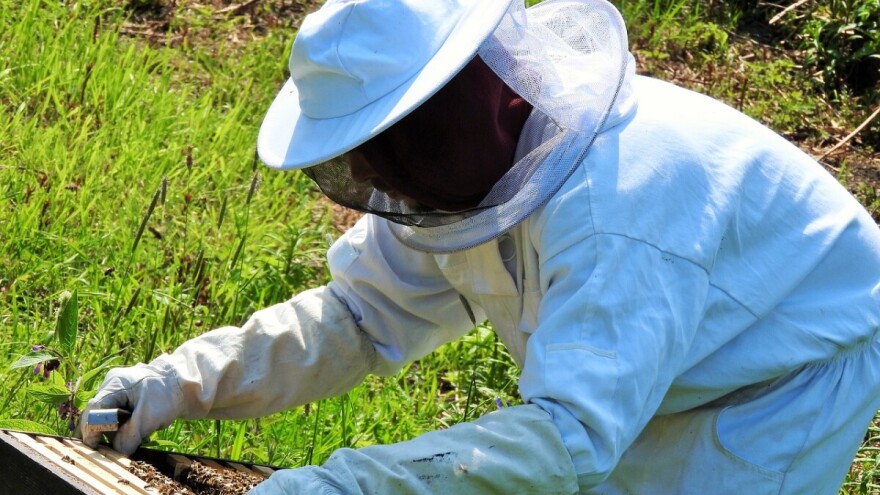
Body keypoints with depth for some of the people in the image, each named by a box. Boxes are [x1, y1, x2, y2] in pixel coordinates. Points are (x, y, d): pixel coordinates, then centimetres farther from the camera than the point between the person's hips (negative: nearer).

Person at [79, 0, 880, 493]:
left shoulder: (613, 209, -42)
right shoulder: (456, 166, -14)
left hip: (800, 368, -8)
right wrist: (184, 382, -19)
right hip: (664, 371, 8)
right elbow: (361, 316, -6)